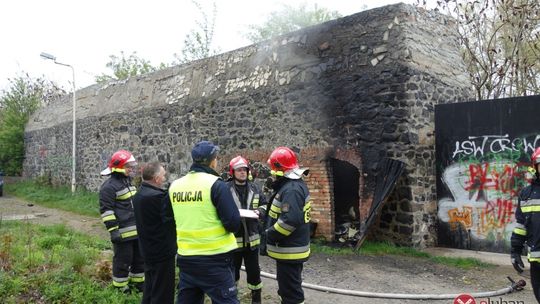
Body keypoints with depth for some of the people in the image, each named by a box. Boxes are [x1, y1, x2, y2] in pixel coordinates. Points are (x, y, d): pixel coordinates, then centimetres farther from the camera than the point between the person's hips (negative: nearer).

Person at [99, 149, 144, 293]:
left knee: (140, 257, 17)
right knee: (123, 260, 3)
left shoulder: (127, 182, 16)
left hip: (137, 230, 9)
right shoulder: (109, 186, -14)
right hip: (123, 232, -9)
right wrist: (113, 230, -20)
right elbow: (106, 210, -17)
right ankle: (120, 286, 19)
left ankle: (138, 282, 33)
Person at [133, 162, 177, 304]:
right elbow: (174, 215, -22)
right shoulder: (156, 196, -25)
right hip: (162, 251, -10)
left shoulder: (139, 194, 7)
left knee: (150, 290, 22)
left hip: (148, 250, 10)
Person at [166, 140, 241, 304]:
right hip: (214, 259, -6)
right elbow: (234, 223, -16)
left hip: (185, 258, 6)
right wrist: (230, 225, 5)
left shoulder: (175, 186, 4)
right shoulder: (216, 185, -14)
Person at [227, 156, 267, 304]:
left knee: (254, 271, 14)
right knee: (233, 272, 14)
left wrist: (259, 211, -7)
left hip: (251, 238, 4)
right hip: (233, 239, -3)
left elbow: (265, 205, 12)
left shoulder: (254, 188, 5)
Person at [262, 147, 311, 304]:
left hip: (289, 250, -11)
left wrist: (269, 235, -19)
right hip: (291, 248, 11)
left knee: (291, 291, -1)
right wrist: (264, 212, 11)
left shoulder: (291, 189, -22)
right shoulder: (296, 184, 11)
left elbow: (290, 220, -30)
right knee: (288, 286, 23)